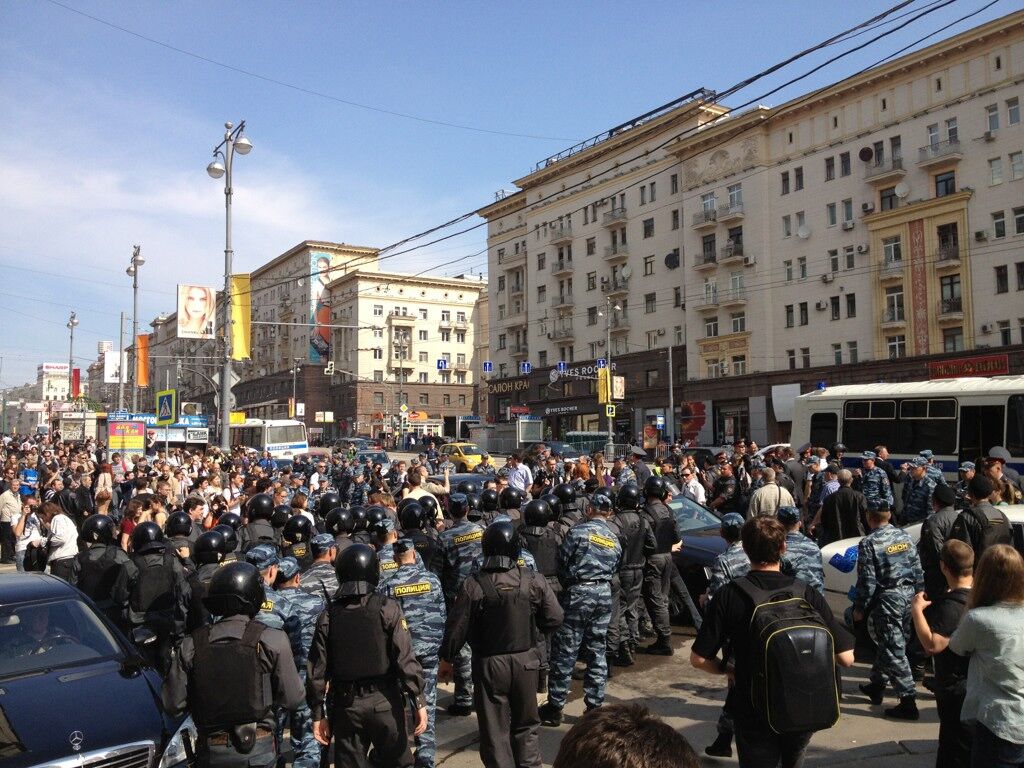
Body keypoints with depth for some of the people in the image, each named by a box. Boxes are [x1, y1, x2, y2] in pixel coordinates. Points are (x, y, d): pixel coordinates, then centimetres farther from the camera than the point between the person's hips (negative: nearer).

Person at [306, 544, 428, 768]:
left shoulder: (328, 616, 0)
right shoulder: (387, 608, -9)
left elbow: (317, 669, 1)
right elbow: (405, 658, -13)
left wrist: (318, 714, 9)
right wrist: (419, 701, -7)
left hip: (346, 705, 2)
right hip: (385, 701, -2)